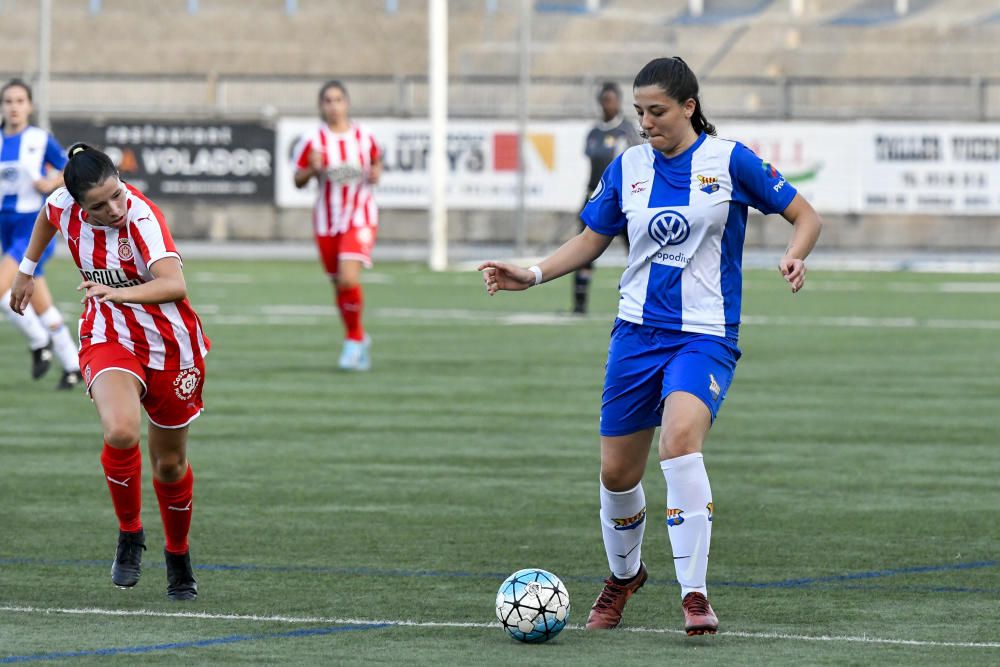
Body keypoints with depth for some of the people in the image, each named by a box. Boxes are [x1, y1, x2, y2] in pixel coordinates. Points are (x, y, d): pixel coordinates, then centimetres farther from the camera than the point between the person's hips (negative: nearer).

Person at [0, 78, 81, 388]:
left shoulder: (41, 139, -6)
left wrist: (51, 184, -15)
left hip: (36, 227, -5)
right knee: (41, 307, 10)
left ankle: (39, 342, 0)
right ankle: (72, 366, 23)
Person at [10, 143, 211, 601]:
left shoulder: (142, 218, -29)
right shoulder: (65, 206, -15)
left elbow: (174, 285, -45)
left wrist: (119, 293, -60)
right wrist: (26, 271, 21)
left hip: (171, 346, -2)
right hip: (108, 338, 2)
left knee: (170, 463, 12)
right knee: (120, 432, -28)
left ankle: (178, 555, 39)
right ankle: (129, 534, -5)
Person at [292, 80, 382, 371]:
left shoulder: (364, 137, 0)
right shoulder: (313, 140, -3)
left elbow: (376, 162, 18)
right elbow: (298, 181, 0)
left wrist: (375, 174, -4)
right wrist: (312, 169, -21)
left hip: (359, 218, -2)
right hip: (326, 221, 2)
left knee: (348, 279, -20)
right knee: (340, 285, 9)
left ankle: (353, 340, -1)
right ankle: (360, 339, 31)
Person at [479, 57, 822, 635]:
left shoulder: (729, 160, -5)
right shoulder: (628, 168, 5)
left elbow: (805, 216, 0)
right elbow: (591, 241, 16)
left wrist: (794, 256, -20)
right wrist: (533, 275, 1)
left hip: (705, 336, -5)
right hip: (638, 333, 5)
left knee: (680, 439, -30)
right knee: (617, 472, 8)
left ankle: (695, 593, -26)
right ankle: (623, 575, 38)